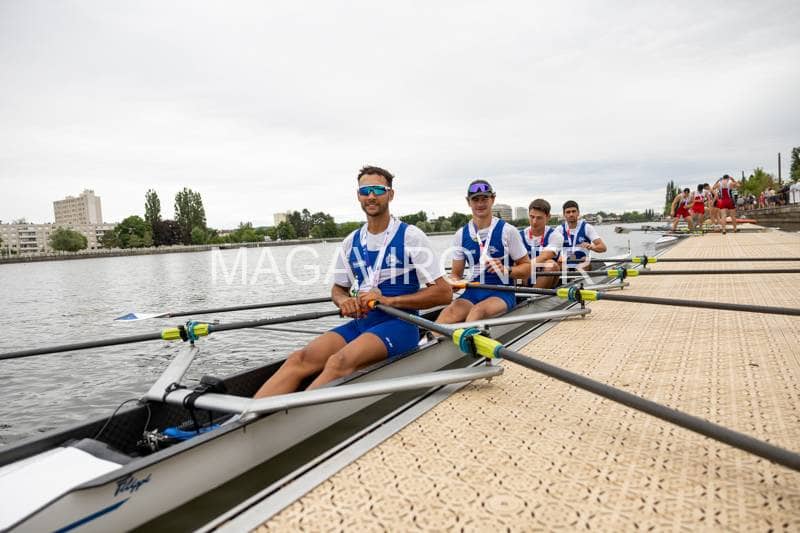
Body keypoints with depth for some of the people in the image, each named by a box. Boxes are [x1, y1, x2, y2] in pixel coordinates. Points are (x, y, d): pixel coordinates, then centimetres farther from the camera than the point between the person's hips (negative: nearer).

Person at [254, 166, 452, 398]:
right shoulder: (351, 241, 13)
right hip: (360, 322, 5)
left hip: (399, 323, -4)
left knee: (339, 362, -33)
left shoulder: (410, 236, -3)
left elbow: (444, 293, -8)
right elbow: (338, 289, 23)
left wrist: (387, 300, -15)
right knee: (299, 359, -21)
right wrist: (344, 301, -3)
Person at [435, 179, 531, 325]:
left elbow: (527, 268, 4)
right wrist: (453, 282, -8)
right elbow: (456, 273, 16)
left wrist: (506, 270, -15)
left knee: (478, 310, -36)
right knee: (449, 311, -30)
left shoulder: (507, 231, 2)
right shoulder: (461, 234, 11)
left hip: (501, 293, -2)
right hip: (472, 293, 2)